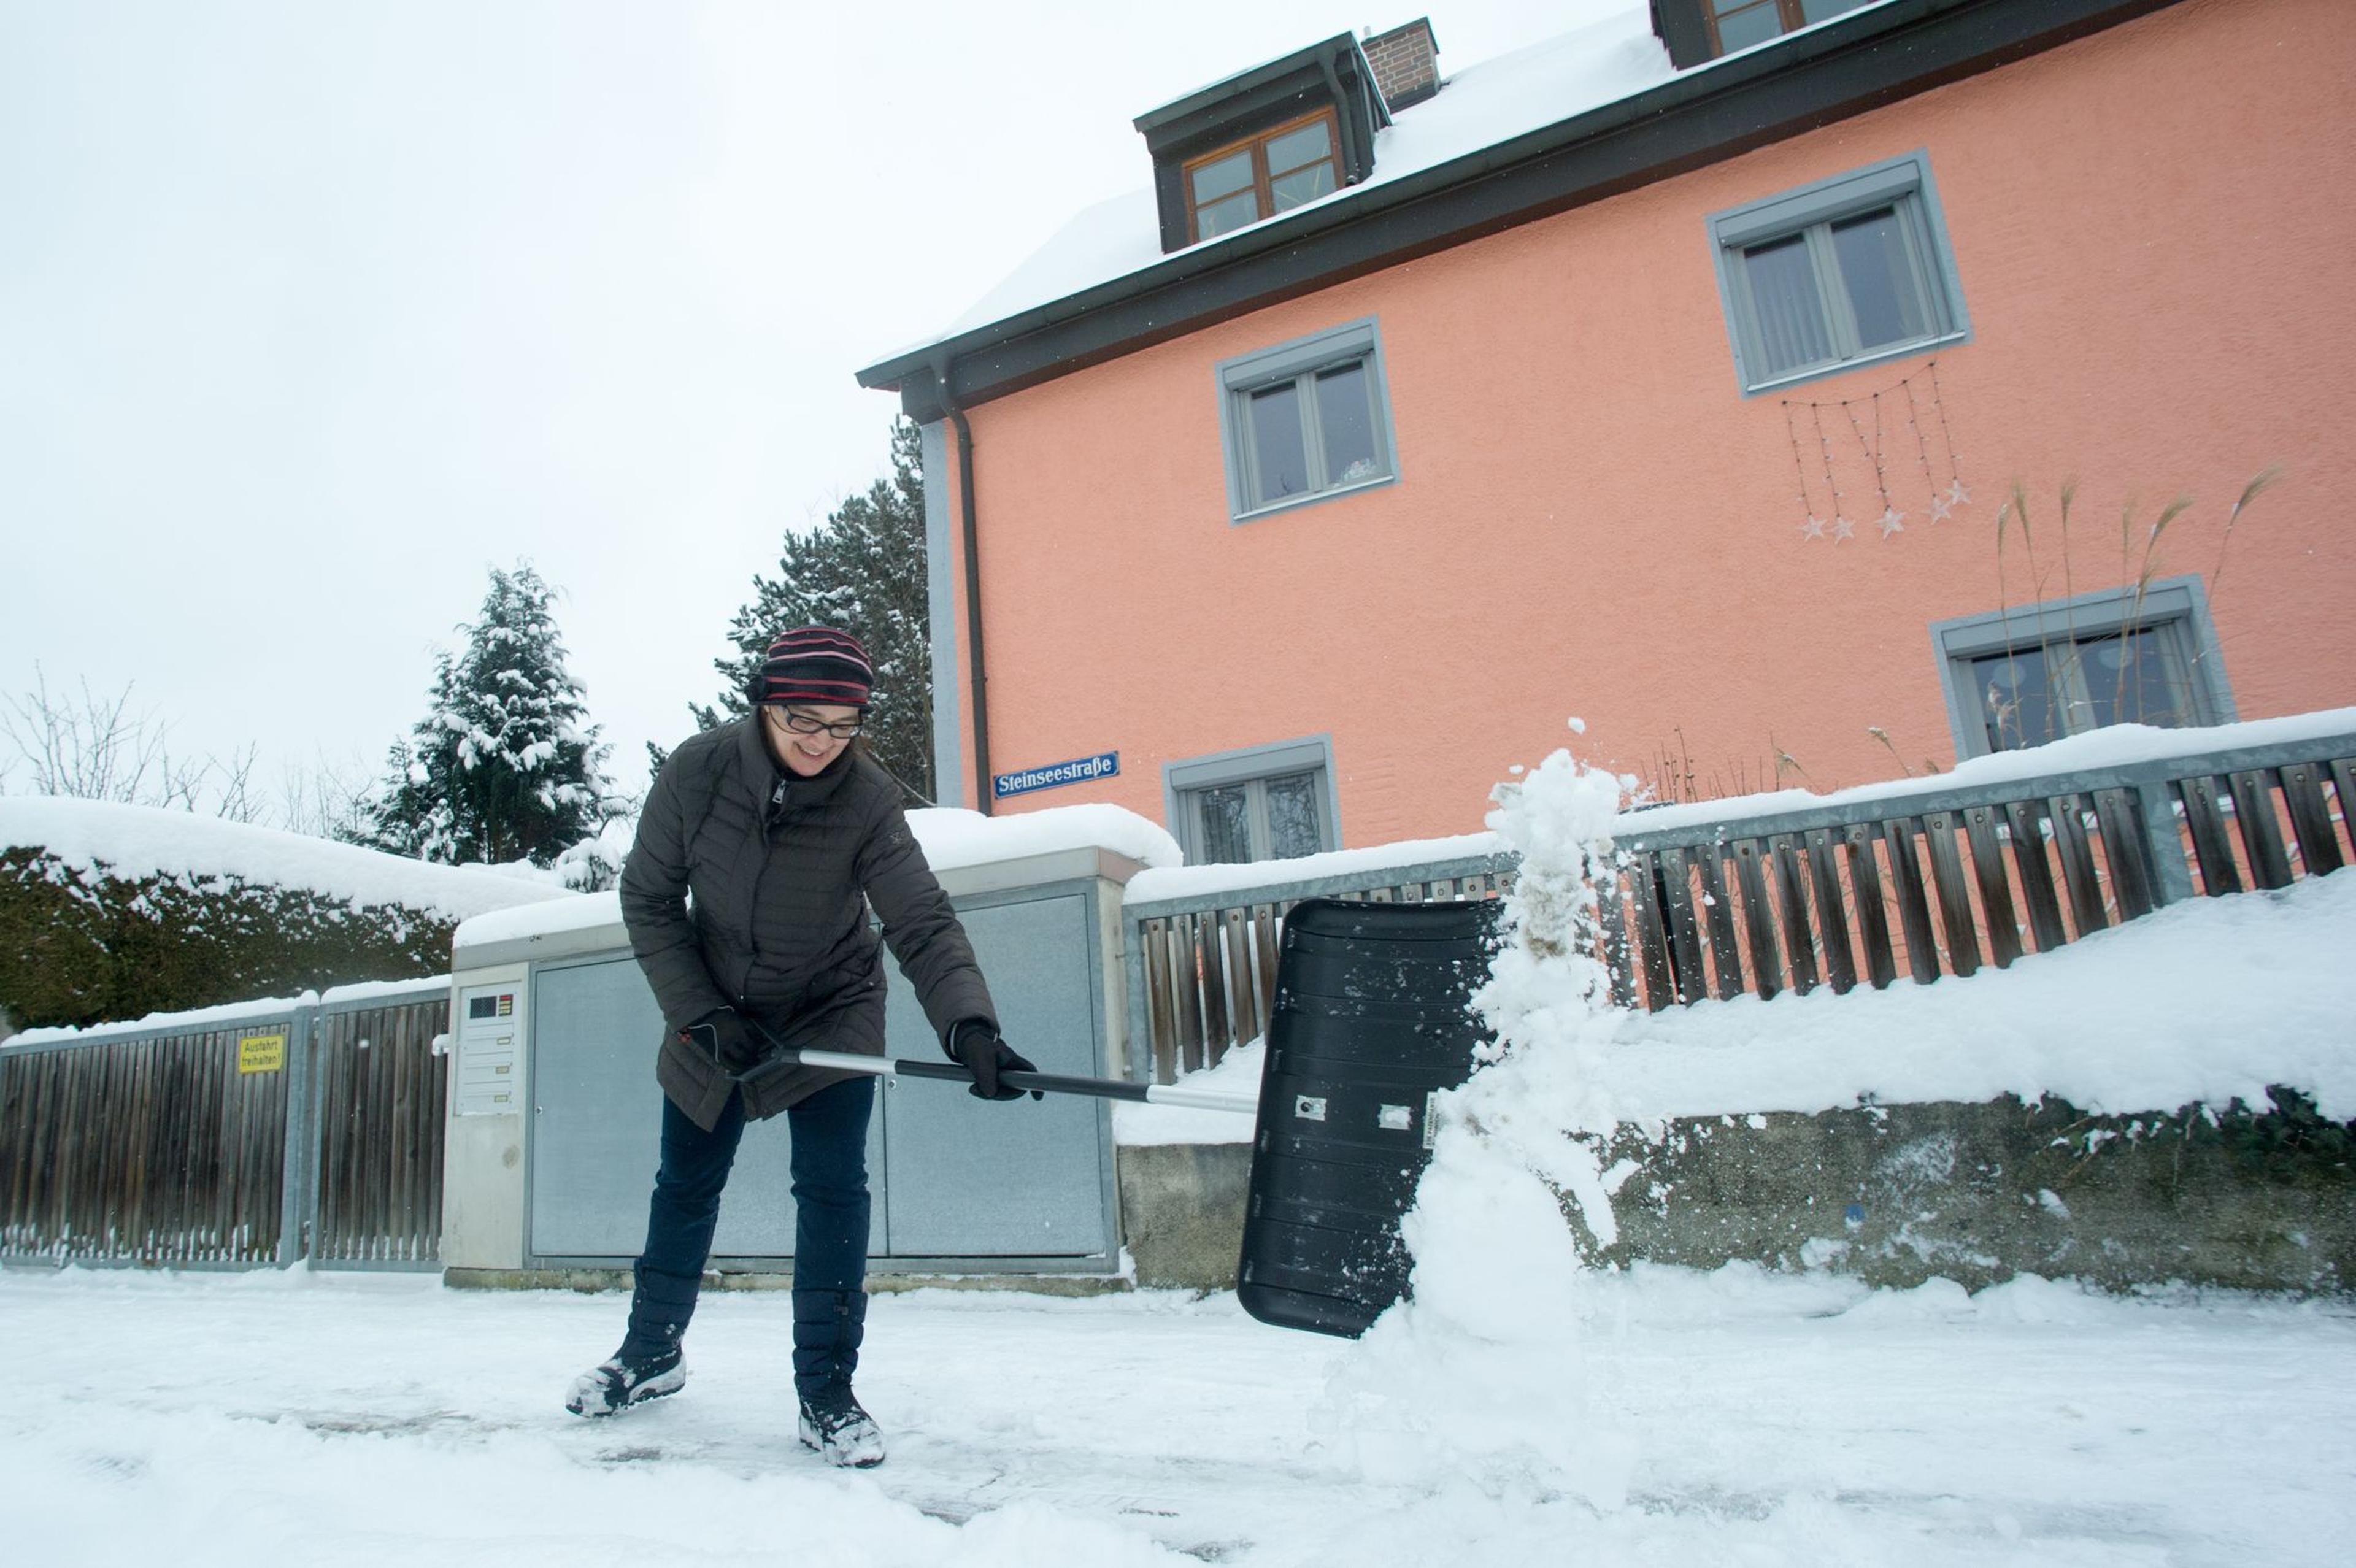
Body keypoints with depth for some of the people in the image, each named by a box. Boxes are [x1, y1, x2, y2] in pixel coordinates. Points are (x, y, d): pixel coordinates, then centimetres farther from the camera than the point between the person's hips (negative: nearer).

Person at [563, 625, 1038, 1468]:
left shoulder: (868, 798, -24)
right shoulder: (698, 769, -21)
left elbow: (923, 922, -29)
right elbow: (648, 902, -10)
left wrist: (969, 1025, -45)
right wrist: (702, 1016, -17)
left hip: (831, 1015, -2)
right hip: (713, 1013, 2)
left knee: (833, 1190, -11)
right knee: (685, 1187, 14)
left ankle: (827, 1392, 7)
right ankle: (651, 1352, 39)